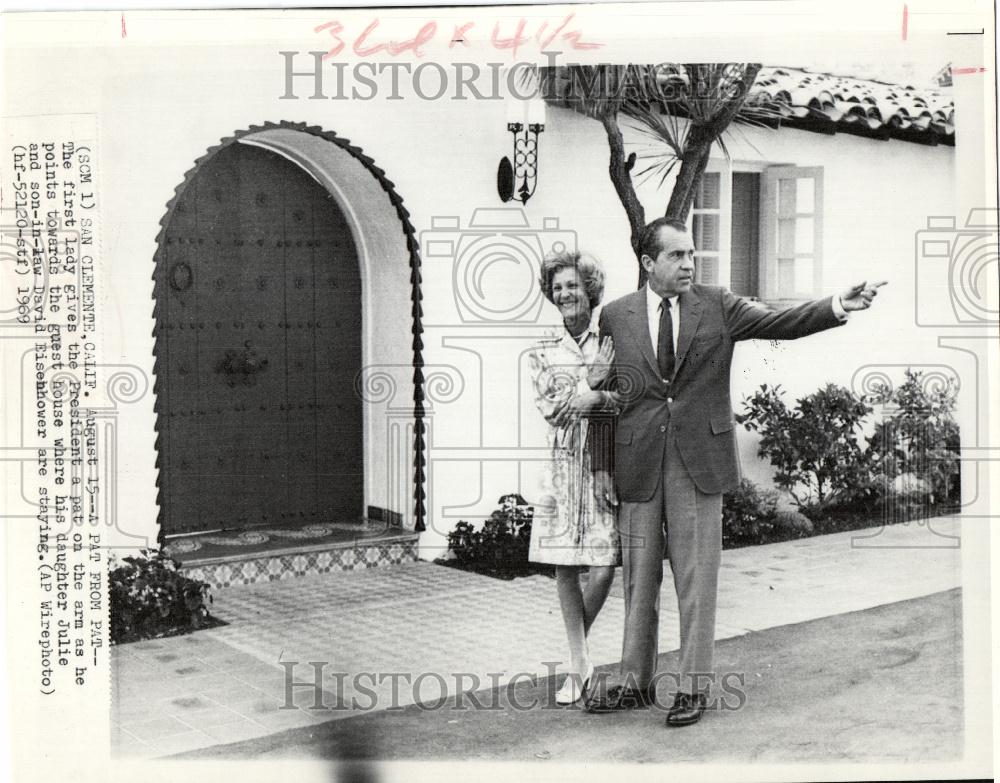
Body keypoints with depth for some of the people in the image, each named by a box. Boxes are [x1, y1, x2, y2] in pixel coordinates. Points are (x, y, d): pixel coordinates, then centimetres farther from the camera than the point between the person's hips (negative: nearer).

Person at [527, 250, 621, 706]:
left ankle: (578, 652, 21)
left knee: (604, 567, -5)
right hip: (564, 466, 2)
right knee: (564, 568, 1)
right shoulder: (543, 353, 8)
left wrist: (591, 399, -18)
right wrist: (591, 382, -10)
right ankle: (579, 665, 15)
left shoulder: (614, 343, 3)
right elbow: (550, 408, -3)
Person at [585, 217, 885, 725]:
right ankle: (636, 683, 21)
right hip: (636, 461, 1)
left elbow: (777, 322, -8)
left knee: (696, 576, 2)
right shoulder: (616, 316, 6)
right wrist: (600, 463, 7)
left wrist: (839, 305, -24)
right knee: (638, 576, 8)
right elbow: (604, 392, 10)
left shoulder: (718, 306, 5)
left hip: (700, 459, -1)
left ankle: (694, 686, 12)